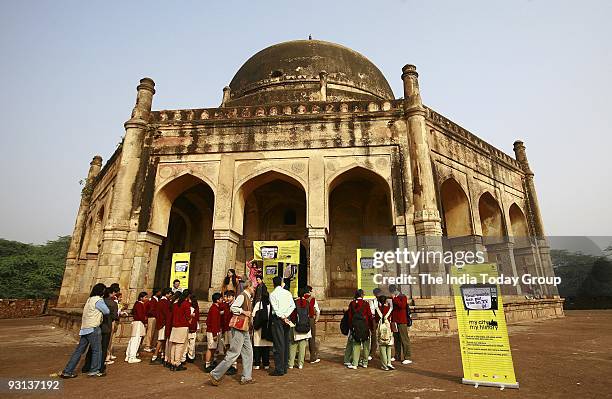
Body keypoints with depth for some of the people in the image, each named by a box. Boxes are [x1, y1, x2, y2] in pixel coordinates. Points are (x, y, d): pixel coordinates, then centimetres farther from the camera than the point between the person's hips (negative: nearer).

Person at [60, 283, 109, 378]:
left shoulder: (89, 299, 16)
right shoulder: (98, 300, -13)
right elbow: (107, 311, -8)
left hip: (84, 329, 9)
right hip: (93, 328, -9)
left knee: (79, 350, 14)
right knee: (97, 350, 3)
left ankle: (67, 371, 17)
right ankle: (94, 371, 10)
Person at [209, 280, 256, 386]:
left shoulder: (248, 298, 15)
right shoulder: (242, 296, -13)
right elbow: (233, 308, -21)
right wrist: (243, 312, -19)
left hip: (245, 329, 10)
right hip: (239, 328, -10)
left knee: (248, 352, 10)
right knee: (234, 353, -5)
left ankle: (246, 377, 18)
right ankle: (215, 375, 5)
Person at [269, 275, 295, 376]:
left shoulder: (272, 294, -6)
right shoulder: (288, 293, 8)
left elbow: (276, 309, -13)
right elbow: (293, 305, 3)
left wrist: (282, 317, -6)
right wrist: (286, 315, -2)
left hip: (277, 319, -5)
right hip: (286, 319, 5)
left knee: (278, 344, -3)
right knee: (286, 343, 11)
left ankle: (279, 369, 0)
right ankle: (285, 367, 17)